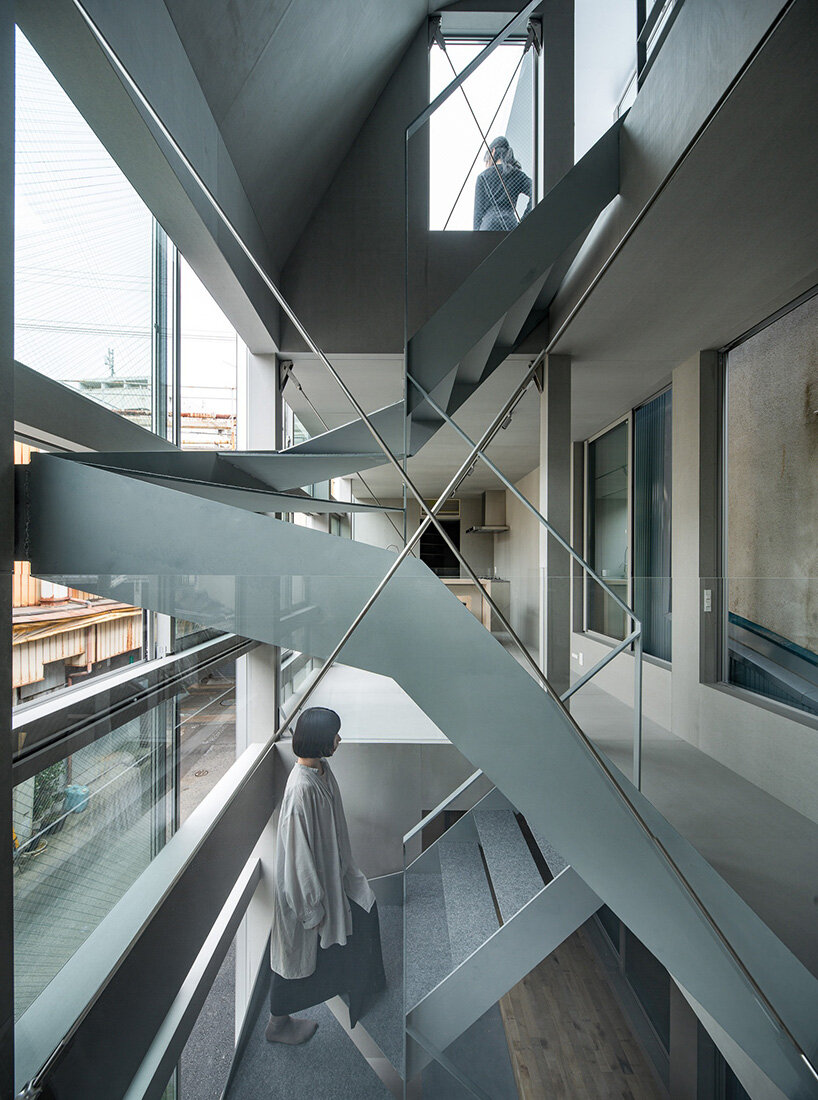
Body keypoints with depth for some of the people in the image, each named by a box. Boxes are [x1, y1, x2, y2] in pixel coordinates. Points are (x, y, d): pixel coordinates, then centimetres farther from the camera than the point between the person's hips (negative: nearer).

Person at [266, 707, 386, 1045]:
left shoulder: (321, 768, -8)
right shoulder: (302, 787, -36)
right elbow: (299, 849, -28)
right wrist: (313, 906, -17)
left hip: (328, 870, 9)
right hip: (305, 881, -9)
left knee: (363, 910, 26)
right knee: (298, 949, 14)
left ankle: (360, 982, 54)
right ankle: (277, 1023, 43)